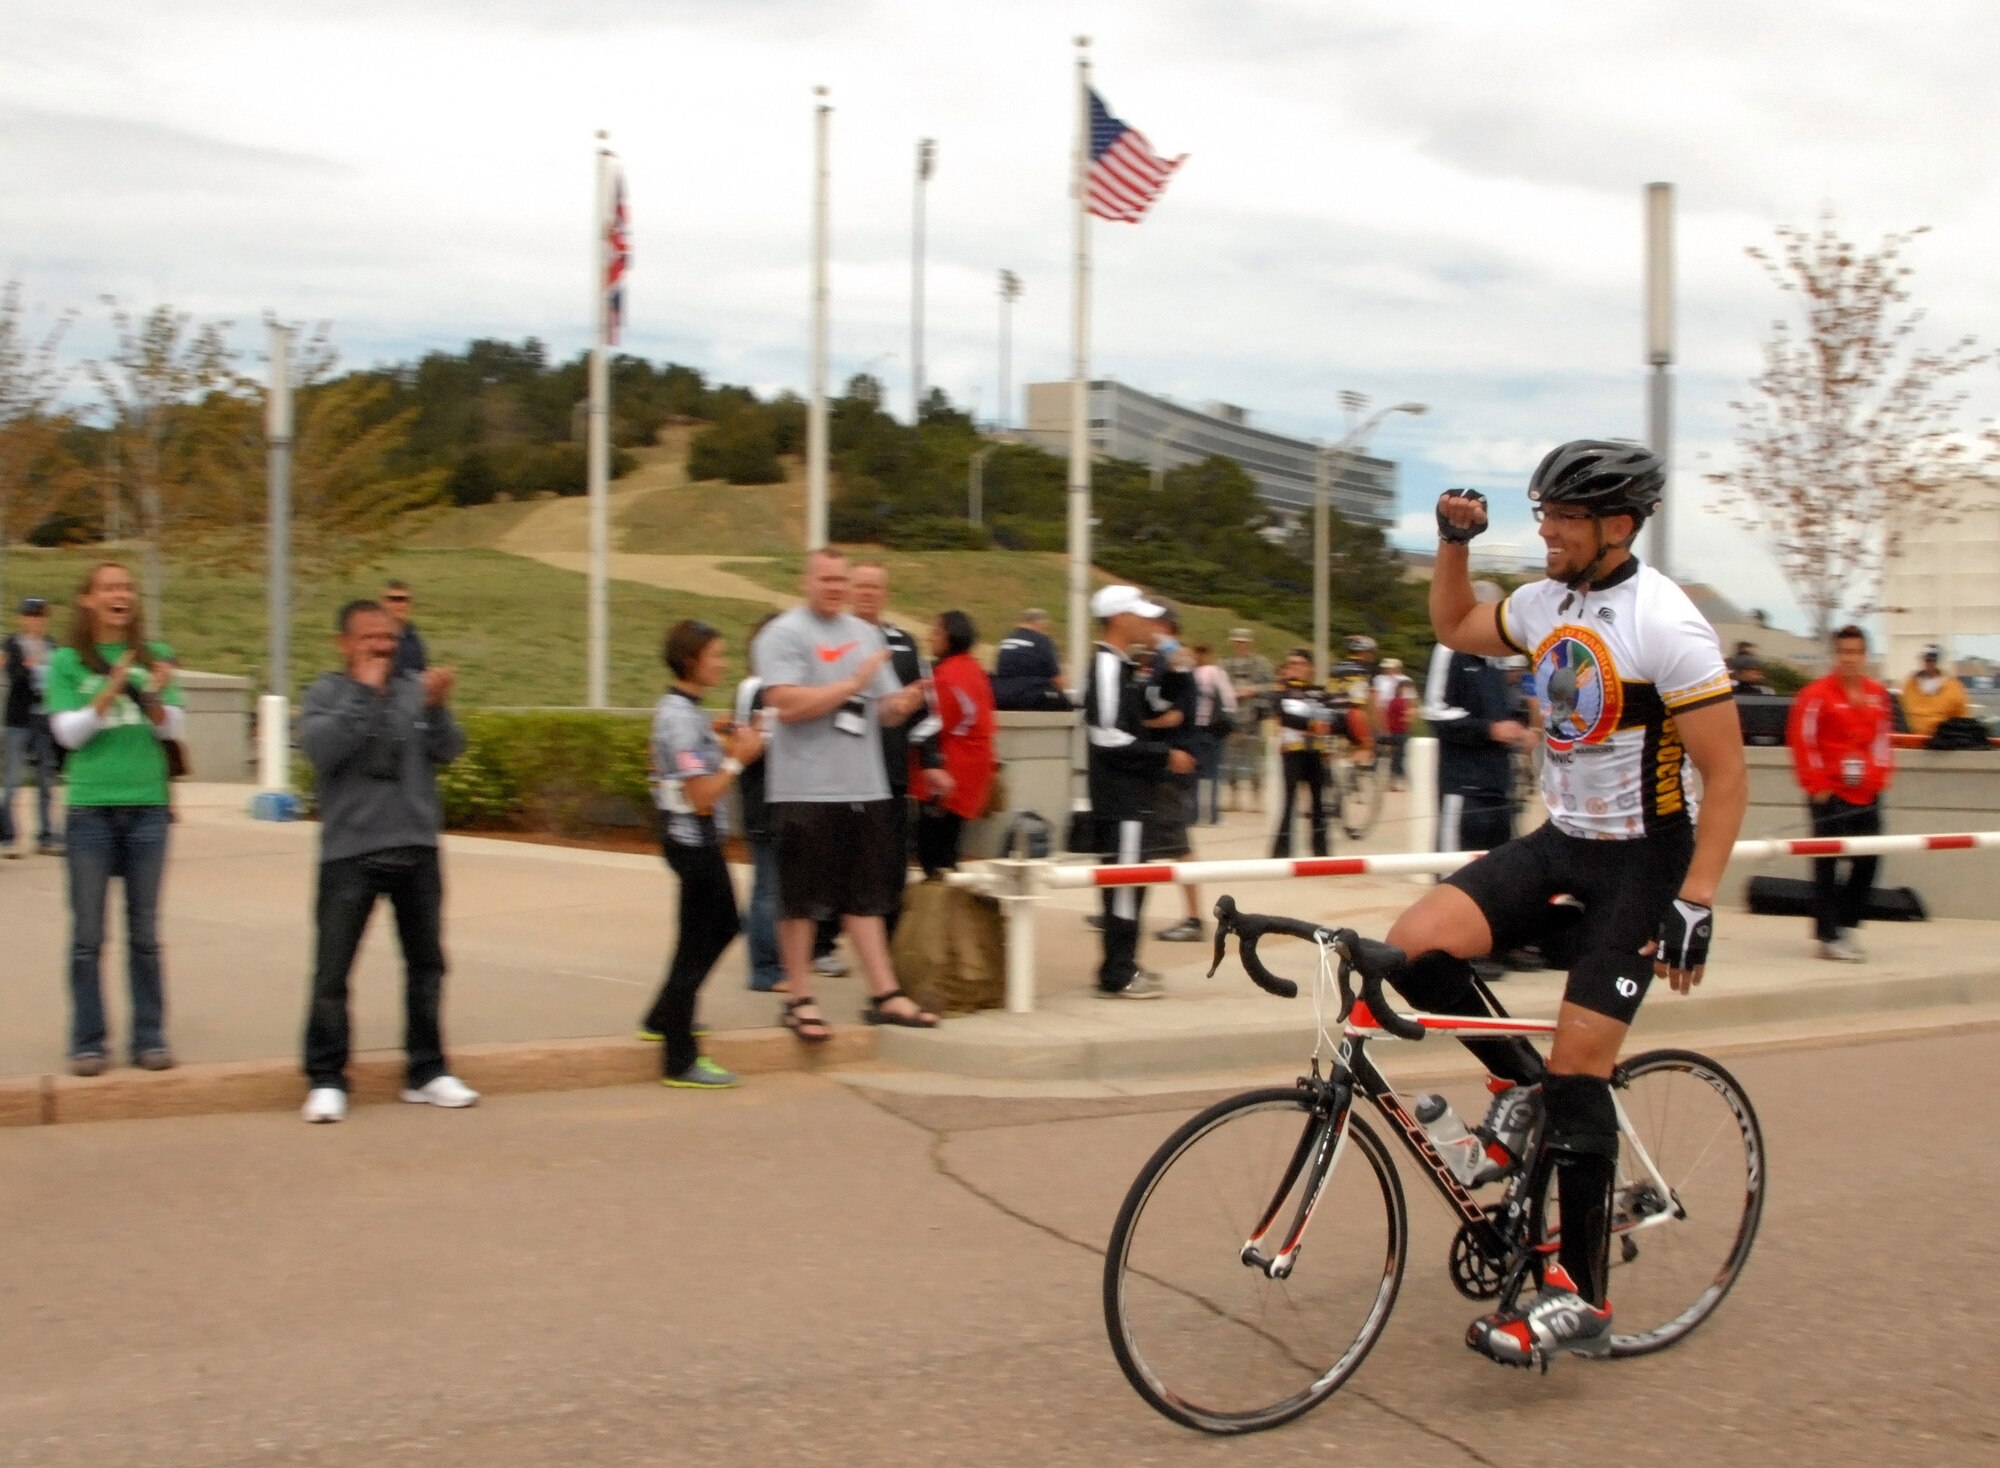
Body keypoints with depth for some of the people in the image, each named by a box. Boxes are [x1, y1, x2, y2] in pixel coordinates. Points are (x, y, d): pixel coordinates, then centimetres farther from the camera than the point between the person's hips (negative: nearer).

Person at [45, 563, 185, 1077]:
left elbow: (173, 728, 0)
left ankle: (150, 1038, 11)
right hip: (90, 808, -1)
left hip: (147, 807, 2)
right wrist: (111, 691, -19)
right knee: (88, 936, 1)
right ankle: (88, 1042, 6)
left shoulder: (155, 657, 6)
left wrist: (155, 697, -20)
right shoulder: (67, 662, 1)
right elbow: (68, 732, -6)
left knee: (144, 933, 6)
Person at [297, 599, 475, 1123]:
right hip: (349, 853, -3)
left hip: (417, 850, 3)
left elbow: (449, 751, -1)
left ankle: (427, 1071, 22)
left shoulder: (416, 688, 8)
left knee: (427, 964, 11)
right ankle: (325, 1079, 7)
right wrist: (363, 692, -16)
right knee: (331, 972, -2)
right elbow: (320, 749, -16)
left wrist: (438, 706, -18)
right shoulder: (325, 693, 1)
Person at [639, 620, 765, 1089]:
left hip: (697, 839, 10)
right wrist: (739, 758, -13)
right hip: (694, 840, -10)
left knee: (722, 927, 22)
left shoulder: (680, 709, 11)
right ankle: (680, 1061, 1)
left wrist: (728, 748, 7)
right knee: (696, 944, -4)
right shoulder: (681, 717, -20)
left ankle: (663, 1019, 31)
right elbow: (702, 797, -22)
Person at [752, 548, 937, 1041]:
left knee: (866, 896, 9)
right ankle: (798, 999, 10)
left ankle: (884, 994, 12)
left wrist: (904, 703, -8)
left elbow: (886, 709, 16)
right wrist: (855, 682, -17)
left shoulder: (866, 634, 14)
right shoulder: (783, 634, -6)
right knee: (801, 898, 1)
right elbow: (788, 704, -18)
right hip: (805, 790, -6)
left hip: (864, 787, 6)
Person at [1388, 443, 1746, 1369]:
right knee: (1415, 946, -15)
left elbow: (1726, 777, -18)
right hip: (1559, 842, 7)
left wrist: (1695, 903, -24)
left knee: (1577, 1068, -10)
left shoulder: (1666, 626, -19)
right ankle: (1520, 1084, 10)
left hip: (1641, 860, -7)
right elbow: (1455, 627, 23)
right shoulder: (1548, 601, 3)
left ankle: (1581, 1300, 0)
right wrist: (1454, 540, 7)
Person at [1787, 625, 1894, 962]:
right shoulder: (1817, 694, -9)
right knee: (1827, 865, -5)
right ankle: (1829, 937, -1)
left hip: (1867, 795, 6)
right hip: (1830, 794, -6)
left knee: (1867, 862, 6)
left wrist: (1882, 775, 9)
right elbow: (1801, 739, -10)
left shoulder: (1877, 694, 10)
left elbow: (1882, 737, 20)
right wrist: (1816, 785, -11)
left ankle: (1845, 925, 21)